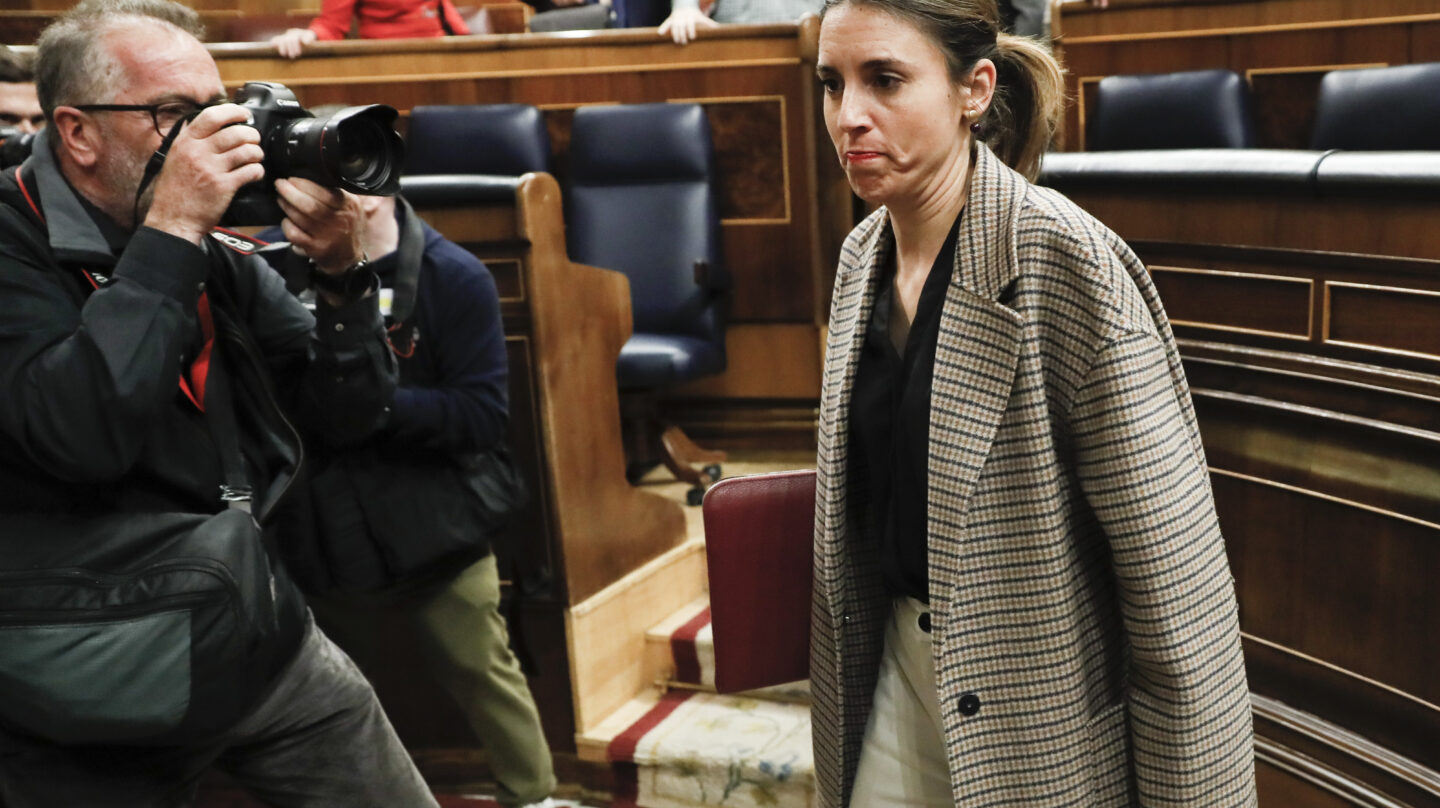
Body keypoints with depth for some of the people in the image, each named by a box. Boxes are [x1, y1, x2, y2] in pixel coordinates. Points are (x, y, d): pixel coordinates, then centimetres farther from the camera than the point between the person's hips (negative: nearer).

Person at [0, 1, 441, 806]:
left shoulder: (216, 249, 2)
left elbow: (352, 415, 2)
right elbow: (82, 437, -31)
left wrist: (344, 274, -14)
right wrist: (169, 232, -27)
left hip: (267, 639, 5)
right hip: (96, 689, -5)